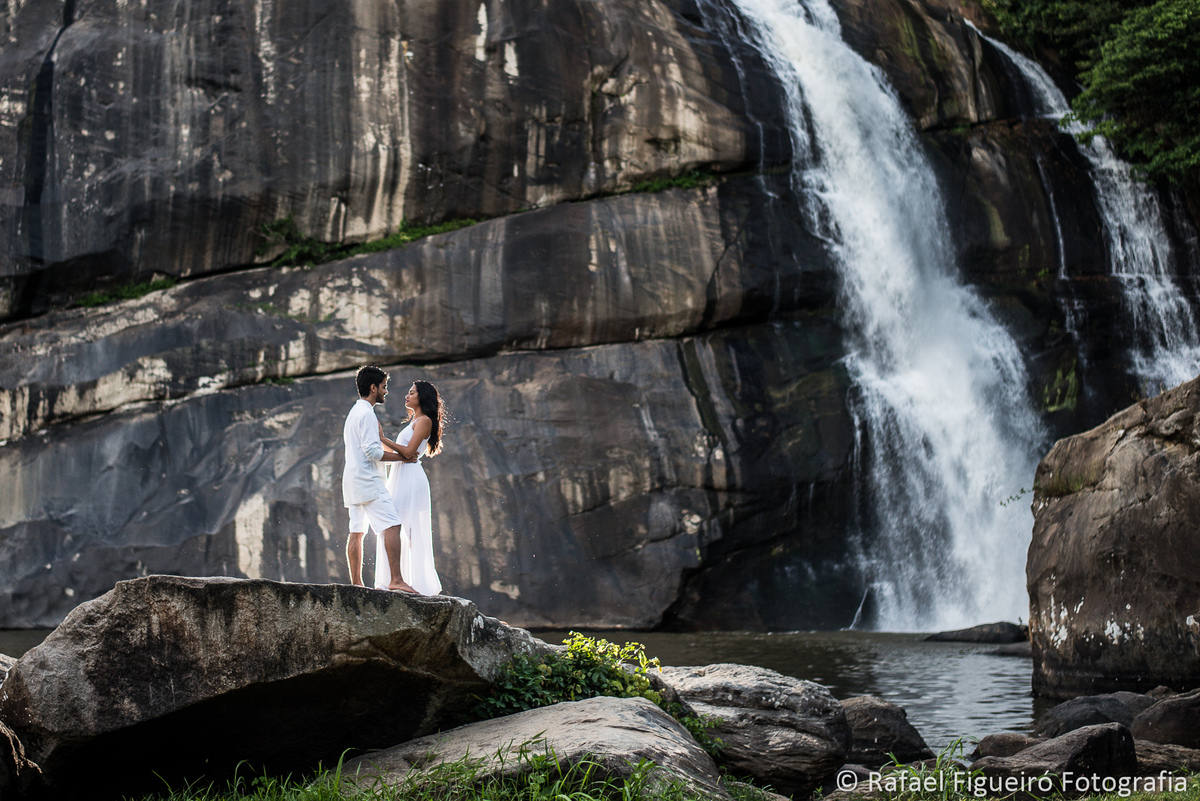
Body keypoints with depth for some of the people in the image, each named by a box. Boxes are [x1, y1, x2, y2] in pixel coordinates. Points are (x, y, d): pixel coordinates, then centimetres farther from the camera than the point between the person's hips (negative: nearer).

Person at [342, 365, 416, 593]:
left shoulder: (355, 412, 21)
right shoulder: (367, 414, -12)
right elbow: (372, 452, -19)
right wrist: (402, 457, -11)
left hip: (353, 480, 11)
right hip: (368, 481, -11)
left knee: (356, 532, 8)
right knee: (392, 526, -15)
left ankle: (356, 584, 7)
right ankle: (396, 579, -22)